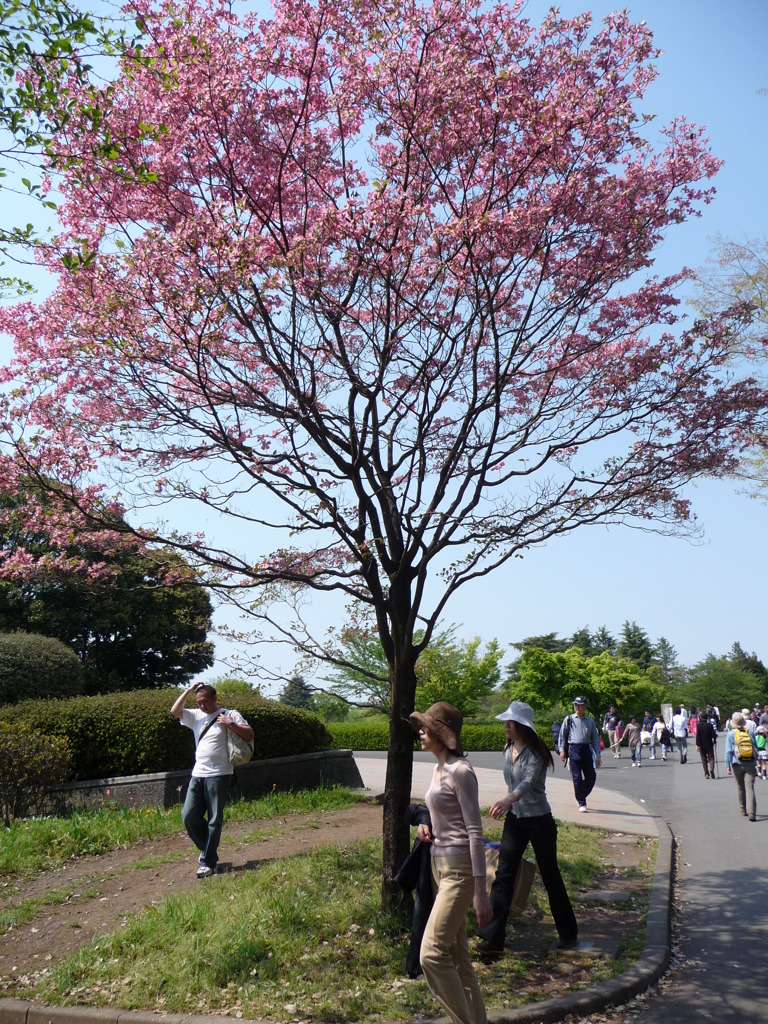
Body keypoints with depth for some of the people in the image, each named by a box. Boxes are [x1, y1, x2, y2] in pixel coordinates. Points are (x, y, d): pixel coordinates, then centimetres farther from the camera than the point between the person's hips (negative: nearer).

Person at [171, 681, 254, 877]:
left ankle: (208, 862, 7)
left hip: (219, 775, -5)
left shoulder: (230, 715, 0)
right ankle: (207, 848, 23)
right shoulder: (196, 716, 14)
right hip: (198, 774, 5)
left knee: (214, 820, -2)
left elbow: (249, 735, -4)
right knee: (189, 815, 1)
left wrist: (230, 724, -15)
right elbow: (175, 711, 4)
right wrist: (189, 690, 2)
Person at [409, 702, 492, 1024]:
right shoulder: (440, 769, 11)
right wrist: (428, 830, 4)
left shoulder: (460, 771, -16)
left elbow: (474, 832, -18)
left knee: (431, 954, -15)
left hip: (459, 868, -10)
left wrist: (480, 891, -19)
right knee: (457, 957, 15)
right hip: (440, 864, 10)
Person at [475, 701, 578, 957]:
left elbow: (529, 780, -37)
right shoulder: (508, 750, 3)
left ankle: (569, 934, 27)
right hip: (514, 819, 6)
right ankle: (492, 938, -1)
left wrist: (509, 799, -54)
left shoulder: (535, 752, -19)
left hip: (539, 820, -6)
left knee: (550, 877, 7)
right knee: (503, 875, -2)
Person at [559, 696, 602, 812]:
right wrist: (562, 750, -3)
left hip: (586, 750, 3)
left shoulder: (590, 721, 9)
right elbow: (562, 735, 6)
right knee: (577, 778, -4)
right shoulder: (569, 719, 4)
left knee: (591, 777, 4)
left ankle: (581, 796, 27)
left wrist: (598, 755, 5)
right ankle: (581, 803, 7)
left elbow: (595, 739, 11)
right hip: (573, 750, -2)